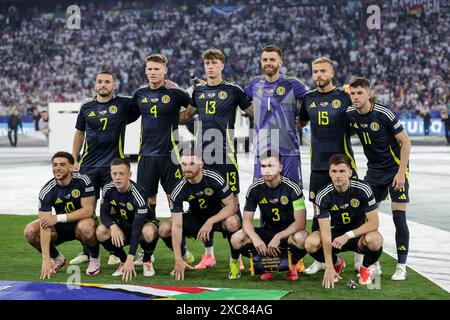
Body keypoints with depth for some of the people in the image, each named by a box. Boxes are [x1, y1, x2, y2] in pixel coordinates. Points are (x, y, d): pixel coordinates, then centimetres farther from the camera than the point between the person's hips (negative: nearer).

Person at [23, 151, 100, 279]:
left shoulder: (83, 181, -19)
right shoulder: (46, 191, -17)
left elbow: (88, 210, -22)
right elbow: (45, 226, -23)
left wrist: (58, 218, -28)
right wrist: (46, 259, -31)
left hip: (82, 222, -3)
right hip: (61, 228, 3)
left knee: (85, 227, -38)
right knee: (30, 232, -19)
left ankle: (95, 258, -6)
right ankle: (57, 258, 7)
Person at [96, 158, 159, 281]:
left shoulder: (138, 194, -32)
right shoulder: (108, 190, -15)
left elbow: (137, 228, -36)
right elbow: (104, 214, -8)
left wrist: (130, 259, -42)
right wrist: (113, 226, -35)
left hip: (145, 223, -4)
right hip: (123, 226, 5)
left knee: (149, 233, -40)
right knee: (101, 232, -25)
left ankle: (147, 261, -6)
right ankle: (123, 260, 0)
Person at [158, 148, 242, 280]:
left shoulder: (214, 178, -25)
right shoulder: (178, 191, -21)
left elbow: (232, 205, -22)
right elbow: (177, 226, -23)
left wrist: (210, 222, -35)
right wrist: (178, 260, -29)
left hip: (220, 216, -3)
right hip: (196, 218, 3)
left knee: (232, 222, -39)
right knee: (164, 229, -19)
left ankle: (235, 261, -10)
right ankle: (183, 257, 13)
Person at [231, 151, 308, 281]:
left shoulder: (292, 188, -16)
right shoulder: (255, 189, -7)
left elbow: (300, 222, -20)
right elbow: (247, 220, -6)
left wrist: (278, 237, -30)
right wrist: (255, 238, -28)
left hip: (288, 232, -3)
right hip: (267, 231, 3)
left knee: (301, 239, -38)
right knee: (237, 239, -21)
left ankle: (292, 264, -3)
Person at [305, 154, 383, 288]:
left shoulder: (363, 189, -19)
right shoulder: (322, 196, -18)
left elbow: (373, 223, -18)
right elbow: (325, 231, -22)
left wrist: (349, 235, -32)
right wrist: (329, 268, -28)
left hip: (359, 234, -1)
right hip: (335, 235, 1)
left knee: (374, 240, -36)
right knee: (311, 243, -29)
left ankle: (365, 268, 1)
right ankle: (337, 263, 7)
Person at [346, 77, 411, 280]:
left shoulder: (384, 114, -20)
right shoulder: (350, 115, -6)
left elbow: (405, 142, -15)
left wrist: (401, 172, -18)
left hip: (396, 168, -5)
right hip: (373, 170, 5)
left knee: (399, 217, -8)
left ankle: (401, 266, 0)